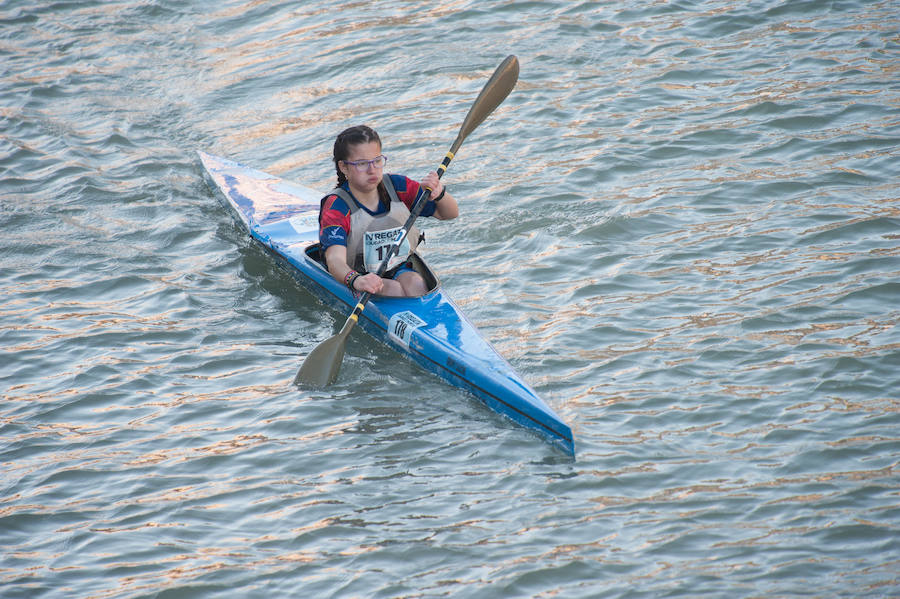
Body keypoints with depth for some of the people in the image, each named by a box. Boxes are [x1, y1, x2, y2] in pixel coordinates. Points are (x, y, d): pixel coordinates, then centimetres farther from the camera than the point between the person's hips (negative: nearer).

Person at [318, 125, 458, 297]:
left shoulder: (397, 187, -2)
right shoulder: (336, 207, -16)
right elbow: (335, 258, -33)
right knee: (394, 290, -32)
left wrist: (439, 193, -22)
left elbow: (450, 214, 3)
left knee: (415, 284, -29)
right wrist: (355, 280, -56)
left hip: (399, 271, 4)